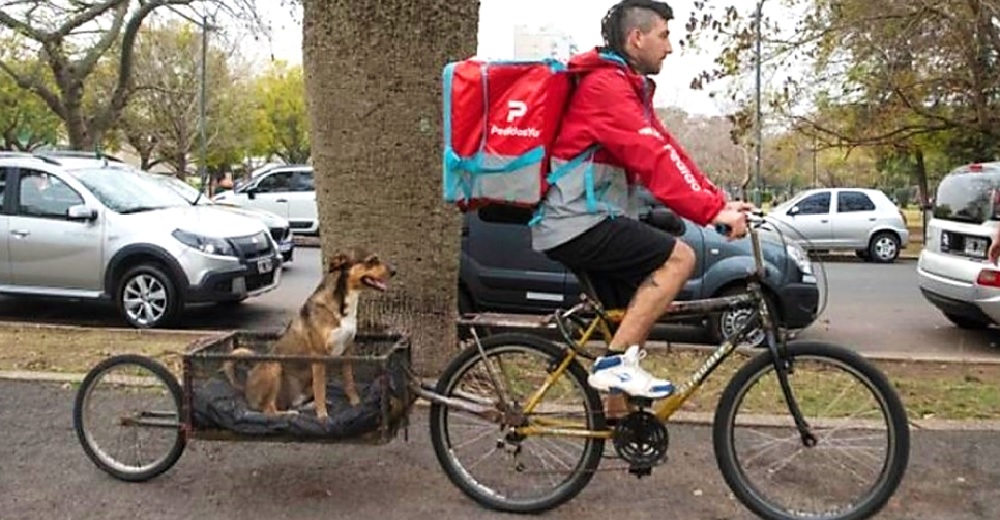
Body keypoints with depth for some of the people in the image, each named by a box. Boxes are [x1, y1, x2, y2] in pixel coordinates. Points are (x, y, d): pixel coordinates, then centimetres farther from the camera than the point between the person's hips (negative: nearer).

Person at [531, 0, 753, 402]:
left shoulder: (628, 87, 19)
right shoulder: (606, 83, -13)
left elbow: (667, 151, 13)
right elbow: (651, 157, -24)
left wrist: (719, 202, 3)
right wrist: (712, 211, -28)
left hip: (586, 222, 10)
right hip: (579, 222, -10)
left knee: (636, 314, 12)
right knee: (678, 258, -18)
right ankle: (615, 363, -13)